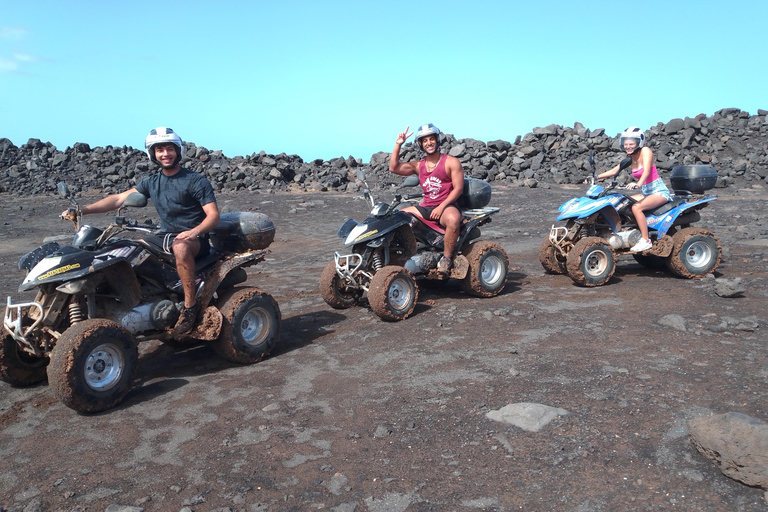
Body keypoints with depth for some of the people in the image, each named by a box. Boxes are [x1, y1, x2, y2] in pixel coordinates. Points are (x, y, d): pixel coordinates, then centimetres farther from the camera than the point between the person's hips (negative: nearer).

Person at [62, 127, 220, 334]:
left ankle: (190, 304, -30)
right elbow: (120, 198, 5)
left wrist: (195, 231, -34)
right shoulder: (151, 182, 12)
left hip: (194, 239, -7)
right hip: (165, 237, 7)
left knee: (180, 246, -39)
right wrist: (83, 210, -6)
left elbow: (214, 215, -14)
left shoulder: (196, 181, -7)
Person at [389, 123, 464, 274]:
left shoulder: (451, 162, 0)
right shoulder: (418, 165, 14)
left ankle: (446, 258, -26)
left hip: (447, 206, -5)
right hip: (425, 208, 6)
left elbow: (458, 188, -8)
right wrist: (398, 145, 0)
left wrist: (441, 207, -18)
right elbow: (394, 168, 6)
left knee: (453, 220, -40)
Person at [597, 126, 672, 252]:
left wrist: (638, 184, -46)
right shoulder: (630, 157, 9)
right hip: (646, 193, 9)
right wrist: (596, 177, -1)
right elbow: (615, 170, 10)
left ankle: (646, 241, -24)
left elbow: (646, 171, -28)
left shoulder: (645, 151, -13)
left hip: (659, 191, -8)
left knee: (636, 207, -29)